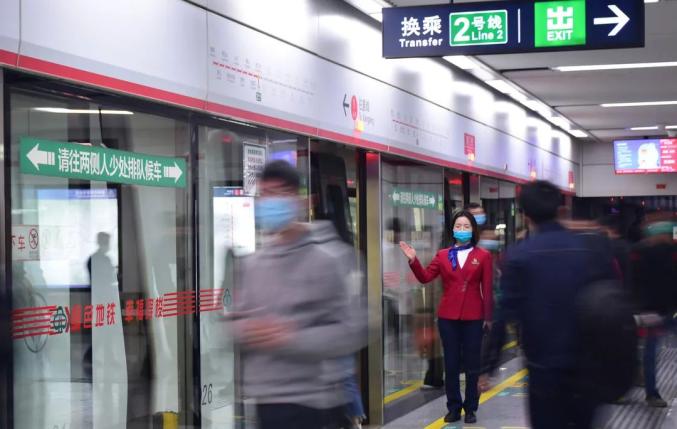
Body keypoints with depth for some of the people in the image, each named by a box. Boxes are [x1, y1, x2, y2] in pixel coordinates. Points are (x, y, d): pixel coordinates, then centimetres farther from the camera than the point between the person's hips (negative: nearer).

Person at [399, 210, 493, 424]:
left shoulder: (483, 256, 1)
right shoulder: (443, 255, 7)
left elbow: (487, 289, 0)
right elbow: (425, 277, -1)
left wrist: (488, 317, -2)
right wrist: (413, 260, -15)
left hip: (473, 317, -2)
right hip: (448, 317, 2)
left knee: (472, 365, 6)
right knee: (451, 364, 7)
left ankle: (470, 408, 15)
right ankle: (453, 408, 15)